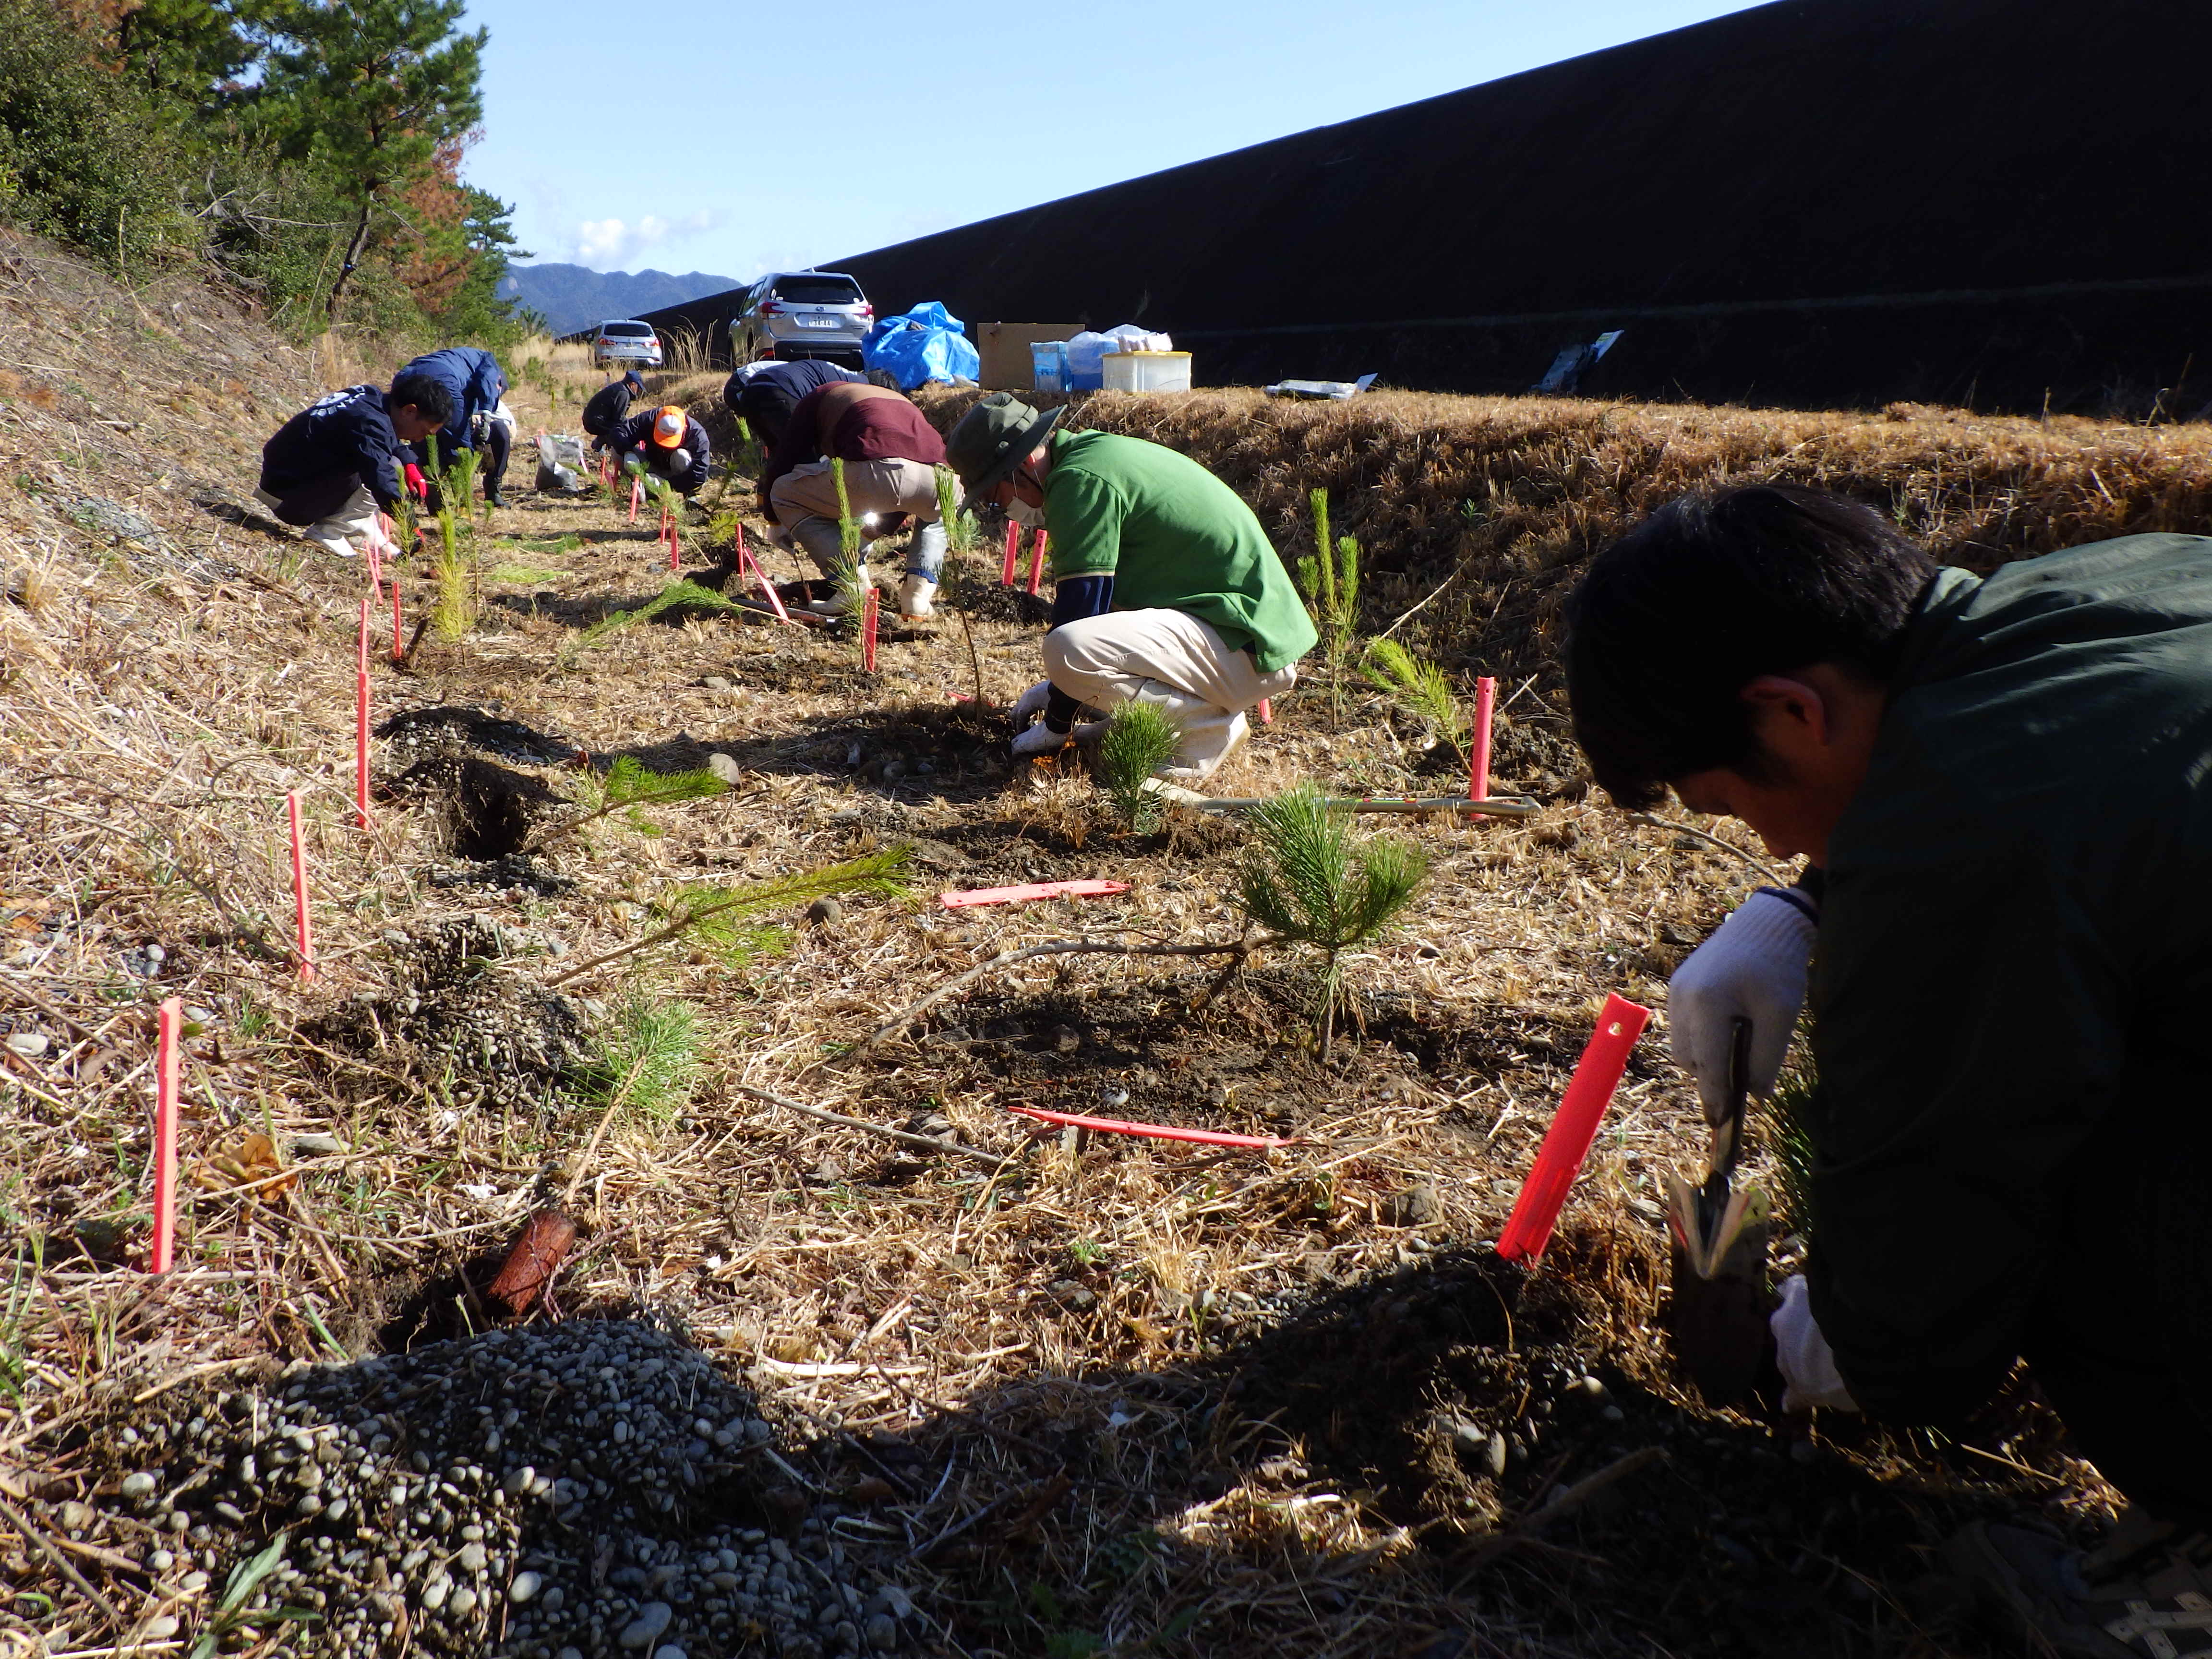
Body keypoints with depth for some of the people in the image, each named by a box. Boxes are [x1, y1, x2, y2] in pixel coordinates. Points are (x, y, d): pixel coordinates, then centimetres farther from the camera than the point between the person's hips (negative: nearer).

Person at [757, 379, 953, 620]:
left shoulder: (816, 401, 30)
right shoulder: (900, 400, 44)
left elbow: (781, 464, 28)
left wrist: (776, 522, 44)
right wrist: (883, 526, 61)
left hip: (878, 469, -5)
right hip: (940, 480, 5)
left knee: (784, 495, 18)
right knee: (935, 516, 42)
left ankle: (853, 584, 6)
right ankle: (920, 591, 17)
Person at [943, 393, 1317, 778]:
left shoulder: (1080, 480, -16)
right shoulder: (1097, 451, 15)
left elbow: (1081, 604, -15)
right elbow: (1095, 598, 25)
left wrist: (1056, 724, -4)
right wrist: (1054, 684, 27)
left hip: (1247, 647, -11)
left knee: (1070, 652, -29)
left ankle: (1207, 724, -9)